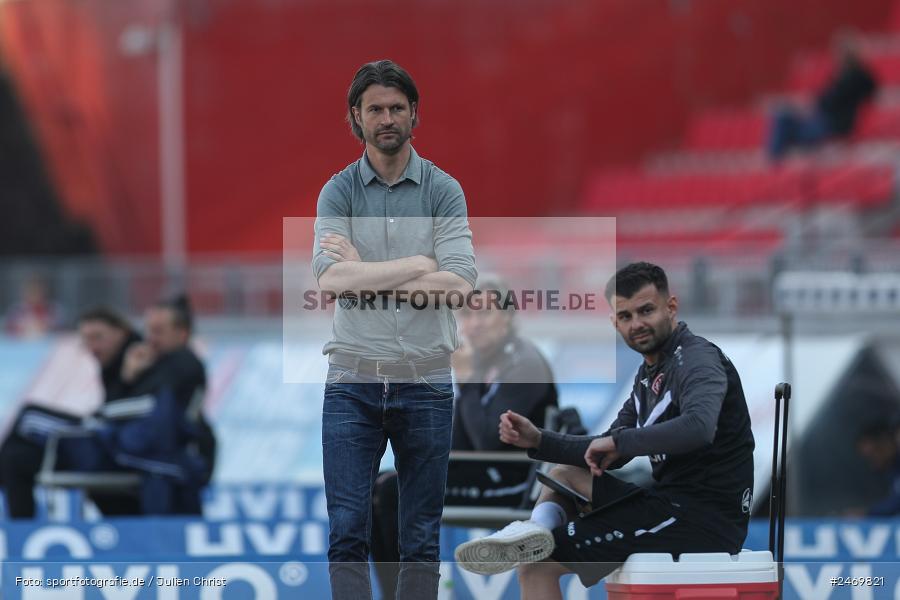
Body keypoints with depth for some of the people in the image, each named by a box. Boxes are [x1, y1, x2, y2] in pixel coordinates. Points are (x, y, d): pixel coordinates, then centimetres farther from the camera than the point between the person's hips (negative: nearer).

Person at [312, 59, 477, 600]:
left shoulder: (444, 191, 2)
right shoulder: (338, 192, 2)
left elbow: (459, 285, -12)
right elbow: (331, 278, -15)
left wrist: (366, 277, -11)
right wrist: (420, 264, -13)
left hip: (426, 379, 0)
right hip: (353, 379, 0)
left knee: (422, 535, 5)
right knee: (348, 531, -5)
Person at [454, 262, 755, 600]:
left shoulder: (697, 359, -11)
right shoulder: (649, 375, 19)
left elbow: (698, 427, -34)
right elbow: (608, 456, 23)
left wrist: (618, 440, -22)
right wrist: (537, 441, 8)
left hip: (704, 519, -10)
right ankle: (535, 531, -8)